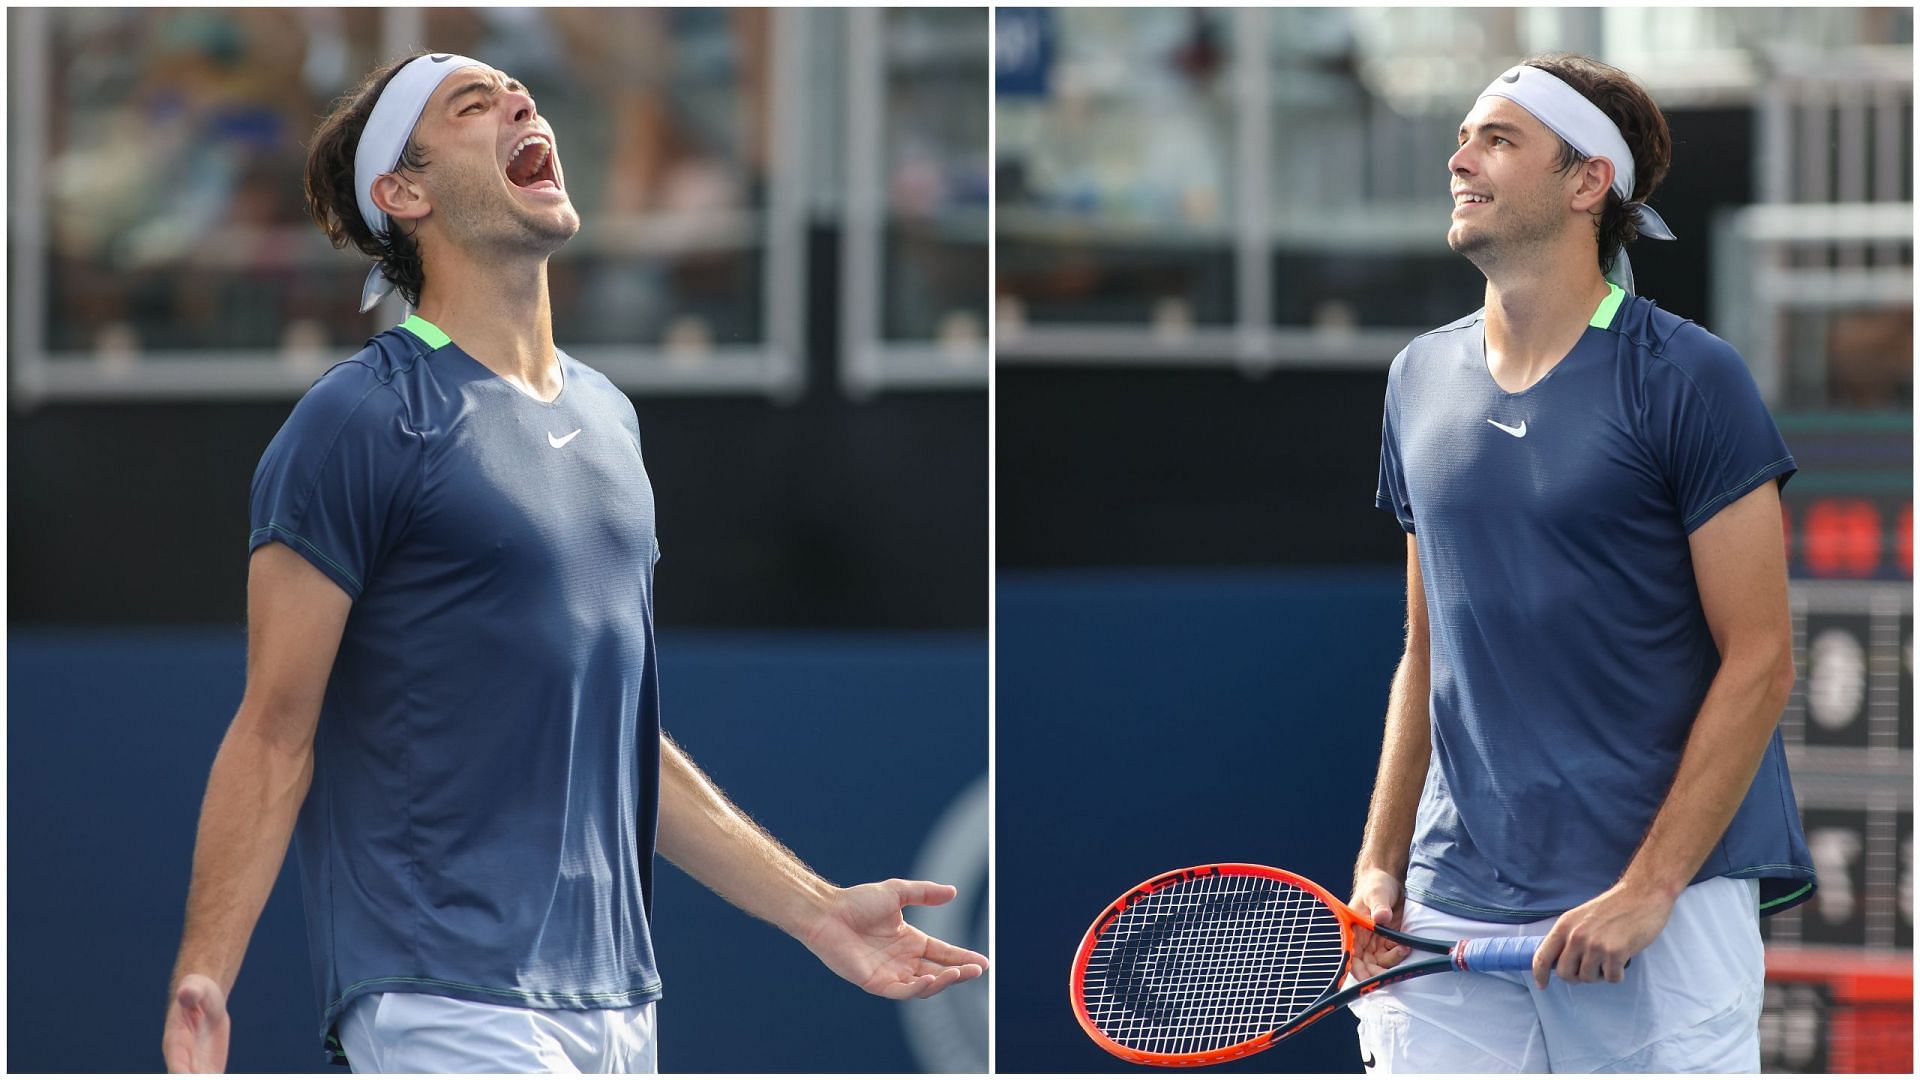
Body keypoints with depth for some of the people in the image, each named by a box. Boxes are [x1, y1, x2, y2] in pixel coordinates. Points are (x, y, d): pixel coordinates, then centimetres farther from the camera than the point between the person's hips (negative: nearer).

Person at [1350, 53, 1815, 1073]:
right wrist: (1379, 866, 8)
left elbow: (1759, 658, -7)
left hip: (1662, 911, -5)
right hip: (1452, 911, 5)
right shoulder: (1420, 378, 13)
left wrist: (1646, 889, -13)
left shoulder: (1686, 376, -5)